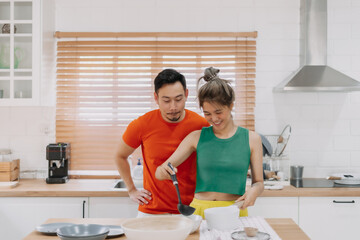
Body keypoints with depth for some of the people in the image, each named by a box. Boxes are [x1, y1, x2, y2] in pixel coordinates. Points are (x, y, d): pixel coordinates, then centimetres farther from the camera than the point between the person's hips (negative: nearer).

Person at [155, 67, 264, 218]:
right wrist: (163, 171, -17)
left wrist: (254, 190, -10)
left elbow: (259, 182, 12)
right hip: (199, 210, 1)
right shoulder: (197, 137, 6)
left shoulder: (251, 139, 5)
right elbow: (160, 172, 6)